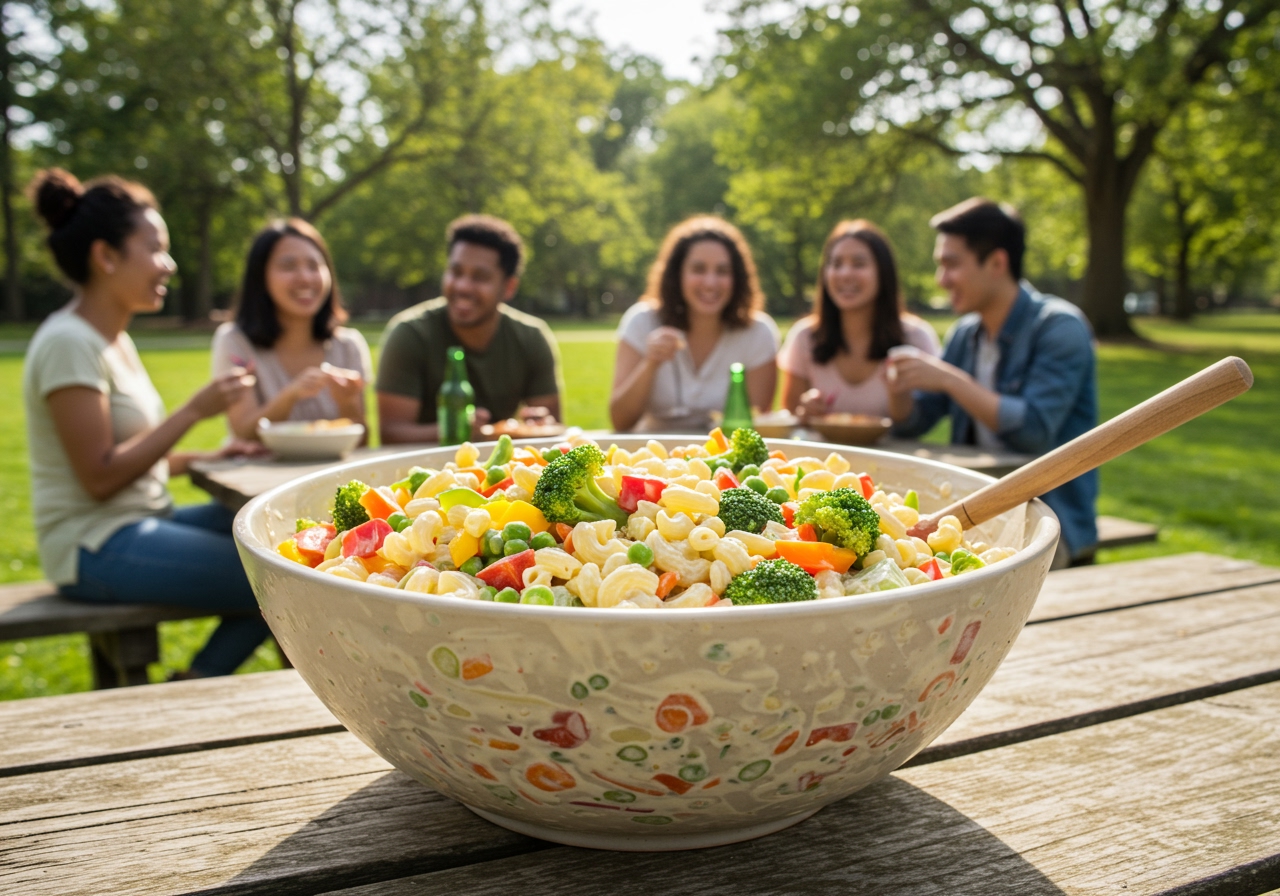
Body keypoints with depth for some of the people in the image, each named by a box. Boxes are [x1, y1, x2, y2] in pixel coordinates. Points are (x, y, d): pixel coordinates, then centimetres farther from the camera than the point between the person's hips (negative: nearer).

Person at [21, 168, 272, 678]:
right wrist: (194, 410, -17)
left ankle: (197, 687, 5)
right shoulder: (69, 344, -15)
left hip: (142, 522, 10)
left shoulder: (115, 341, 13)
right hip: (99, 548, -10)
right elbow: (100, 477, -19)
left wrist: (205, 461, 3)